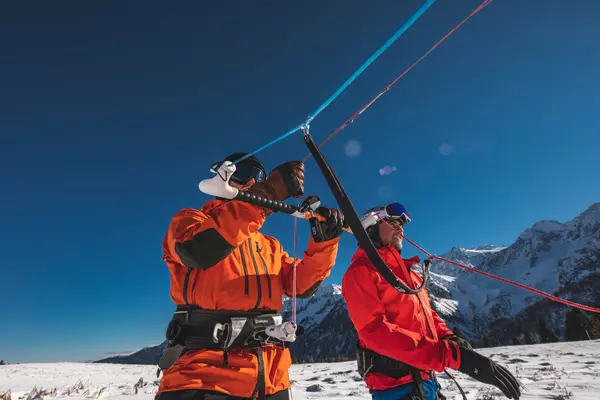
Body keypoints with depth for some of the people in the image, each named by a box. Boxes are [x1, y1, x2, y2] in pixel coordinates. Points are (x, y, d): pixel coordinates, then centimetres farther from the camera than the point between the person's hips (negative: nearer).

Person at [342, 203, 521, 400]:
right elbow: (375, 330, -24)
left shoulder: (405, 270, 17)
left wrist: (452, 340, -4)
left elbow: (426, 313, 19)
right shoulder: (360, 271, -12)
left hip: (426, 379, 8)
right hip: (396, 384, -8)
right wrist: (451, 354, -29)